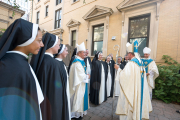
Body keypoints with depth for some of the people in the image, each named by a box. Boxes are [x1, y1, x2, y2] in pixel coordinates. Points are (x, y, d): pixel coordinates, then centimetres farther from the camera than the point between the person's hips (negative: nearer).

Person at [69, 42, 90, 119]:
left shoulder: (81, 61, 8)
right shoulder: (77, 62, -22)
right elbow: (81, 75, -24)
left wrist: (86, 75, 0)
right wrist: (87, 76, -8)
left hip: (81, 83, 10)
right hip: (79, 84, -10)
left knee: (80, 96, 21)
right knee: (78, 97, 7)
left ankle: (79, 111, 41)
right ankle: (76, 113, 28)